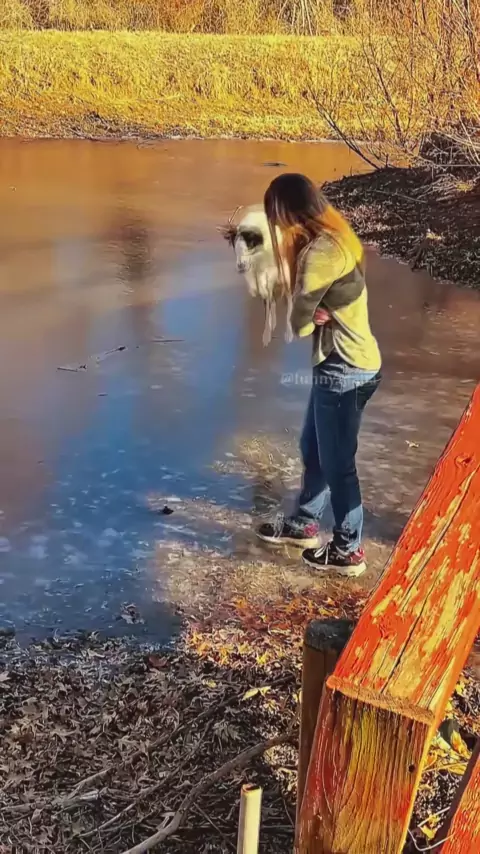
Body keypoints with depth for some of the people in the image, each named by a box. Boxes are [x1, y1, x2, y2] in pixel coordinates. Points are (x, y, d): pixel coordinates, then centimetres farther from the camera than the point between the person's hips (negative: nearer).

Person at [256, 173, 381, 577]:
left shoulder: (321, 250, -23)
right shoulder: (333, 238, 9)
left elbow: (299, 319, -15)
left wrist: (313, 316, 4)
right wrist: (318, 314, -13)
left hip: (344, 369, -10)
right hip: (343, 364, 10)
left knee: (337, 462, 4)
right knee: (314, 449, 22)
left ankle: (348, 550, 19)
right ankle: (303, 523, 40)